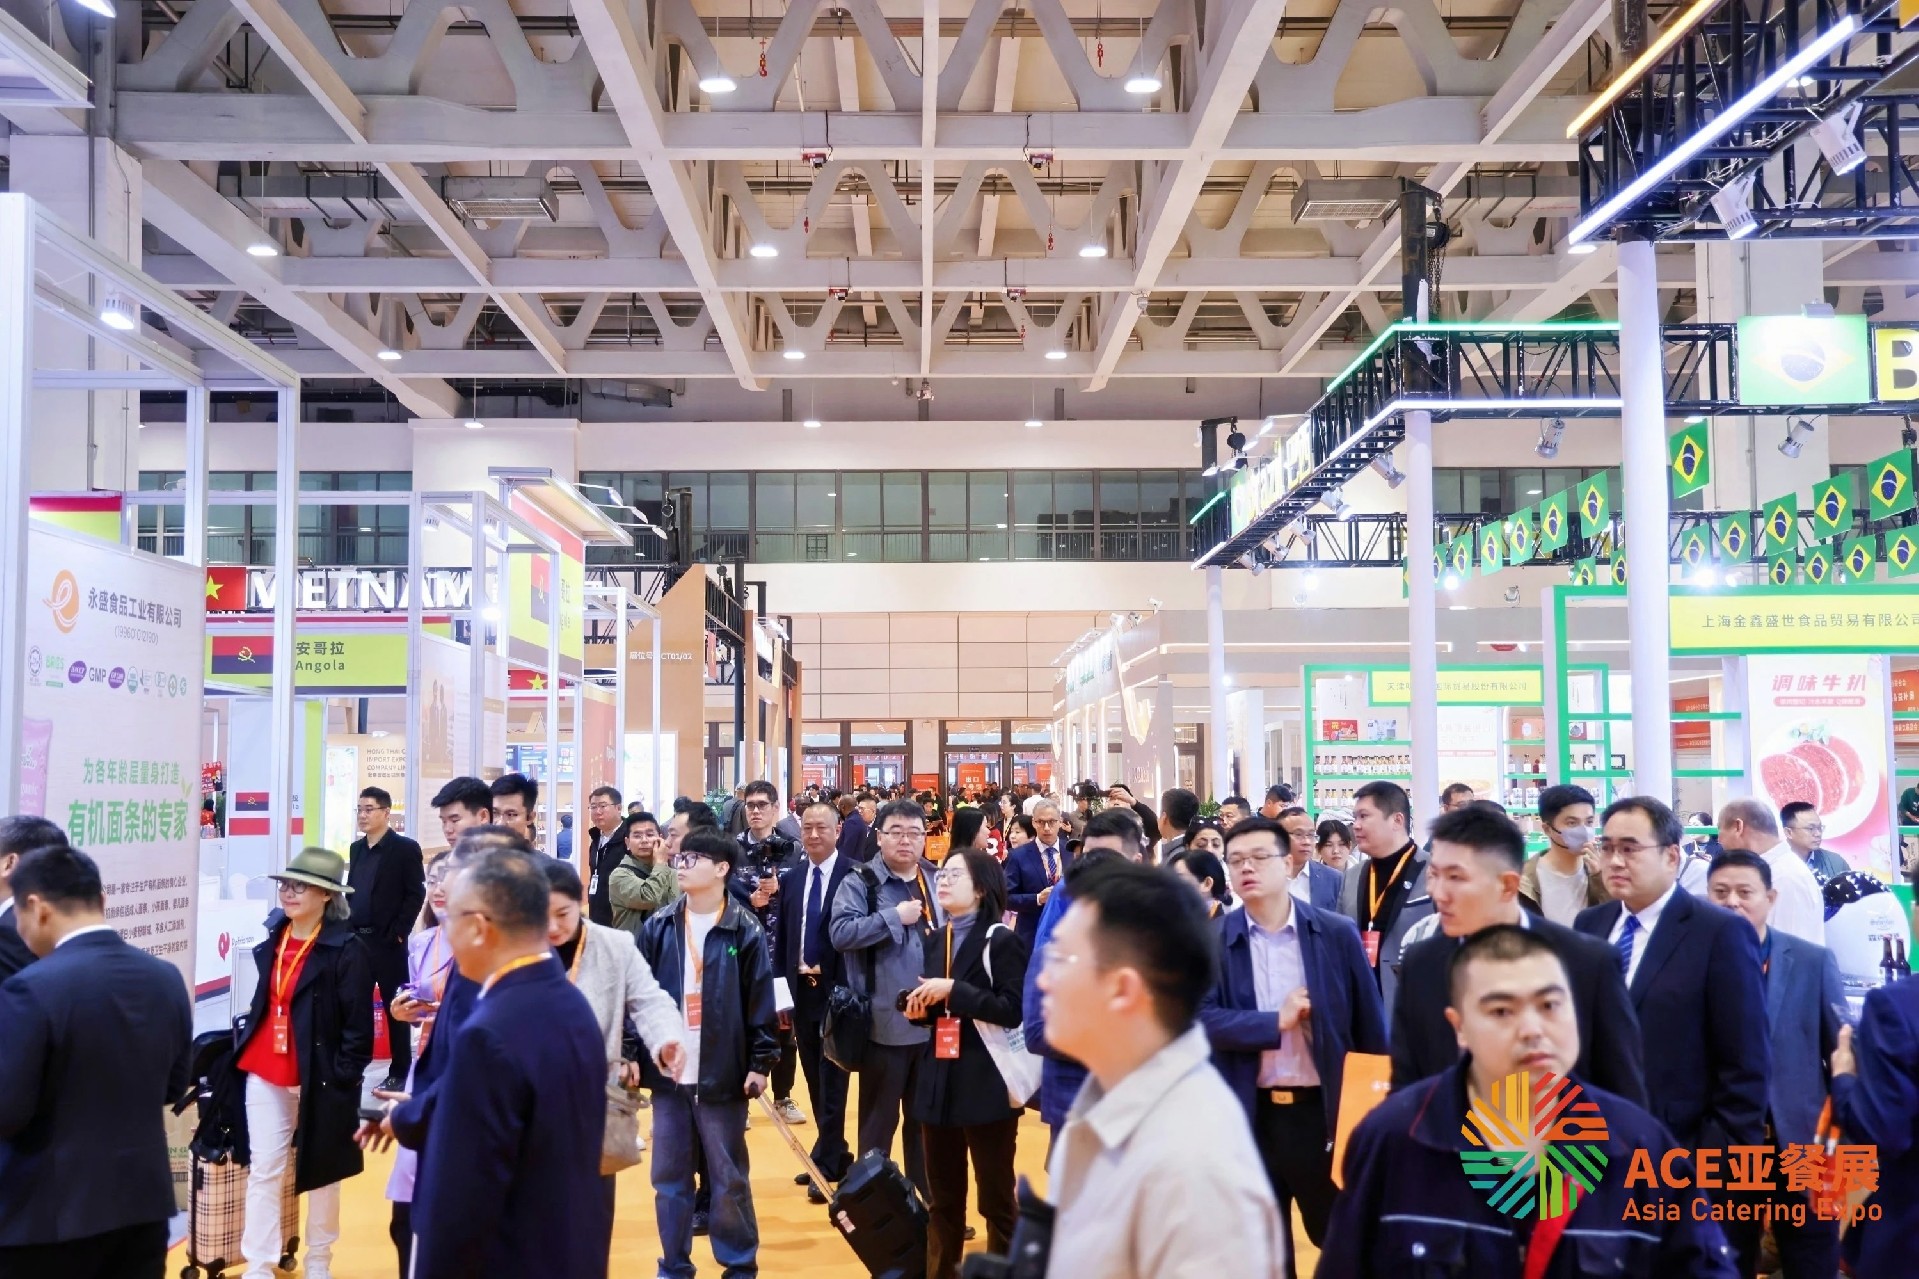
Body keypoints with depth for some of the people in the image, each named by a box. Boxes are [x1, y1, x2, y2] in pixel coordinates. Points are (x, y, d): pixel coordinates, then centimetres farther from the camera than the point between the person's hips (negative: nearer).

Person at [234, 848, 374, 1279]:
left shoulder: (346, 949, -14)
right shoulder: (271, 939, 5)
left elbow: (358, 1024, -13)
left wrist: (343, 1078, -15)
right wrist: (247, 1047, 11)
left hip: (320, 1079, -4)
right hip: (264, 1073, 5)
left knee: (319, 1172, 12)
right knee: (263, 1170, 5)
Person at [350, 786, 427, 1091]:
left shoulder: (405, 848, -6)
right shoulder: (356, 848, 14)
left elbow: (416, 894, -9)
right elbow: (350, 890, 19)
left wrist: (398, 932, -14)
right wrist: (346, 927, 9)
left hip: (387, 942, -6)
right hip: (355, 939, 6)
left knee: (395, 1007, 2)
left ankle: (400, 1071, 10)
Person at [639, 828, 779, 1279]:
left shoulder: (744, 930, -5)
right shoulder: (659, 926, 4)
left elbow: (761, 1001, -4)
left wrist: (762, 1061, -6)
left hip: (722, 1074, -3)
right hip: (667, 1072, 3)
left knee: (728, 1177, 6)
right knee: (669, 1177, 10)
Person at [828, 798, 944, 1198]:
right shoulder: (859, 883, -6)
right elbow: (840, 932, -20)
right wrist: (895, 918, -18)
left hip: (933, 1021, 5)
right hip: (884, 1023, -4)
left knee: (927, 1118, 16)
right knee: (879, 1120, 7)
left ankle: (926, 1201, 28)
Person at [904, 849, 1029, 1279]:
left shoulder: (1001, 940, -8)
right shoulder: (936, 940, 12)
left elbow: (1014, 1009, -17)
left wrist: (953, 990, -20)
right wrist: (919, 1007, -2)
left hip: (988, 1085, -6)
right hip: (939, 1081, 6)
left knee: (997, 1198, 5)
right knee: (942, 1198, 15)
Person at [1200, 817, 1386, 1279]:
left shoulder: (1337, 933, -4)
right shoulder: (1212, 941, -3)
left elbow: (1369, 1025, 0)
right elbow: (1204, 1017, -12)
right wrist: (1275, 1022, -18)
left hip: (1324, 1111, -1)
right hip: (1250, 1115, 1)